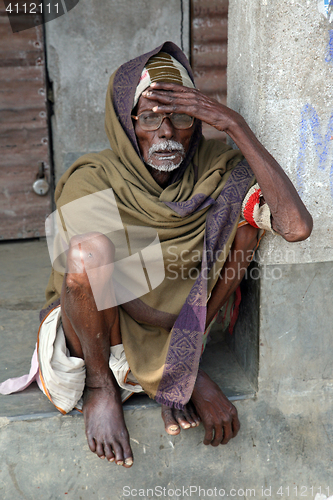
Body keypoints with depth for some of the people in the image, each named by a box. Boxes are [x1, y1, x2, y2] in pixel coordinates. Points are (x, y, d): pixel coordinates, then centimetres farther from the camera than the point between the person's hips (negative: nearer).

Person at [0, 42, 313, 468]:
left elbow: (297, 227, -29)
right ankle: (100, 385, -10)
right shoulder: (91, 182, -19)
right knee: (90, 248, -36)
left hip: (182, 320, 3)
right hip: (92, 328, -2)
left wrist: (235, 125, -31)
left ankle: (180, 359, -9)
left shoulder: (213, 170, -12)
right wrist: (195, 376, -27)